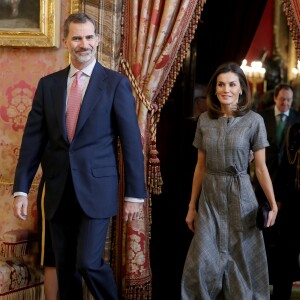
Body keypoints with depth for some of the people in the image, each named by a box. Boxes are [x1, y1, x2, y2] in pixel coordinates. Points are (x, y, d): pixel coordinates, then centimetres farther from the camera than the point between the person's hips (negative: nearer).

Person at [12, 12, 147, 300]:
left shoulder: (116, 83, -2)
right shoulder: (47, 84, 8)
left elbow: (131, 141, -3)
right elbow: (32, 139, 6)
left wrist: (134, 194, -6)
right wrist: (21, 189, 0)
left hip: (96, 188, -4)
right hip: (58, 191, 4)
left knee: (88, 262, -13)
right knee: (65, 268, 10)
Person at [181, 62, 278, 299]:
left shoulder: (254, 121, -5)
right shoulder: (205, 120, 4)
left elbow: (261, 168, -3)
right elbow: (201, 166, 9)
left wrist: (273, 205, -9)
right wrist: (192, 206, 10)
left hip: (240, 196, -2)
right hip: (210, 196, 2)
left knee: (241, 260, 6)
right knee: (203, 261, -3)